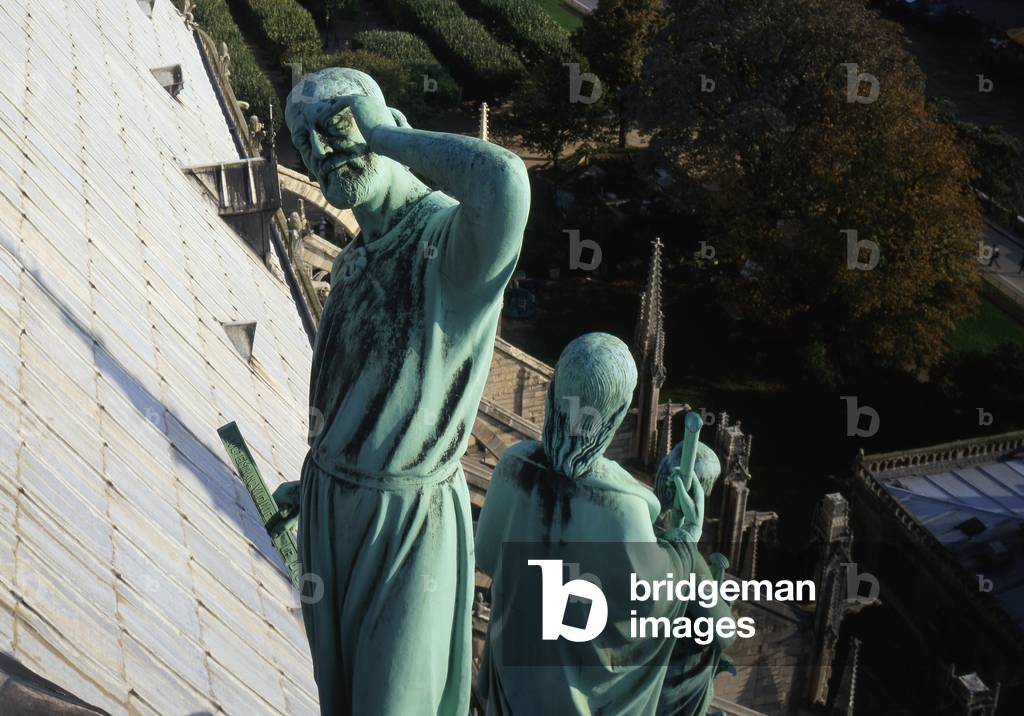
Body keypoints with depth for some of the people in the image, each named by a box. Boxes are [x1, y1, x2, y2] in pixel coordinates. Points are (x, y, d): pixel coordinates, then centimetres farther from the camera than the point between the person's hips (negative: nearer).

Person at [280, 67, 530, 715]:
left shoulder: (457, 240, -21)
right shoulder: (357, 259, 6)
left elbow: (503, 178, -46)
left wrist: (383, 132, -31)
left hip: (407, 515, -8)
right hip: (333, 503, 8)